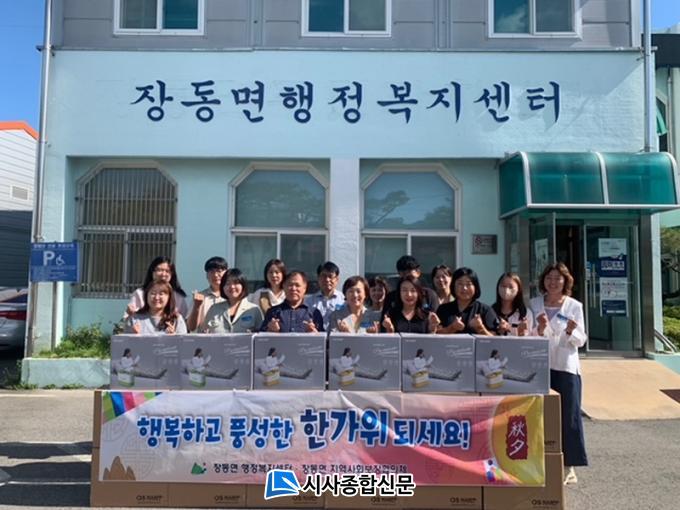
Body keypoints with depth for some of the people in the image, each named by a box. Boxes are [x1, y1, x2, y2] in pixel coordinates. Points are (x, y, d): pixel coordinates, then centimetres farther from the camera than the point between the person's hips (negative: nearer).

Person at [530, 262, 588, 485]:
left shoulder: (574, 306, 1)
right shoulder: (535, 304, 5)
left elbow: (581, 341, 2)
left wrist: (571, 332, -18)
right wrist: (540, 328, -16)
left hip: (566, 367, -1)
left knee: (568, 415, 2)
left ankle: (569, 466, 14)